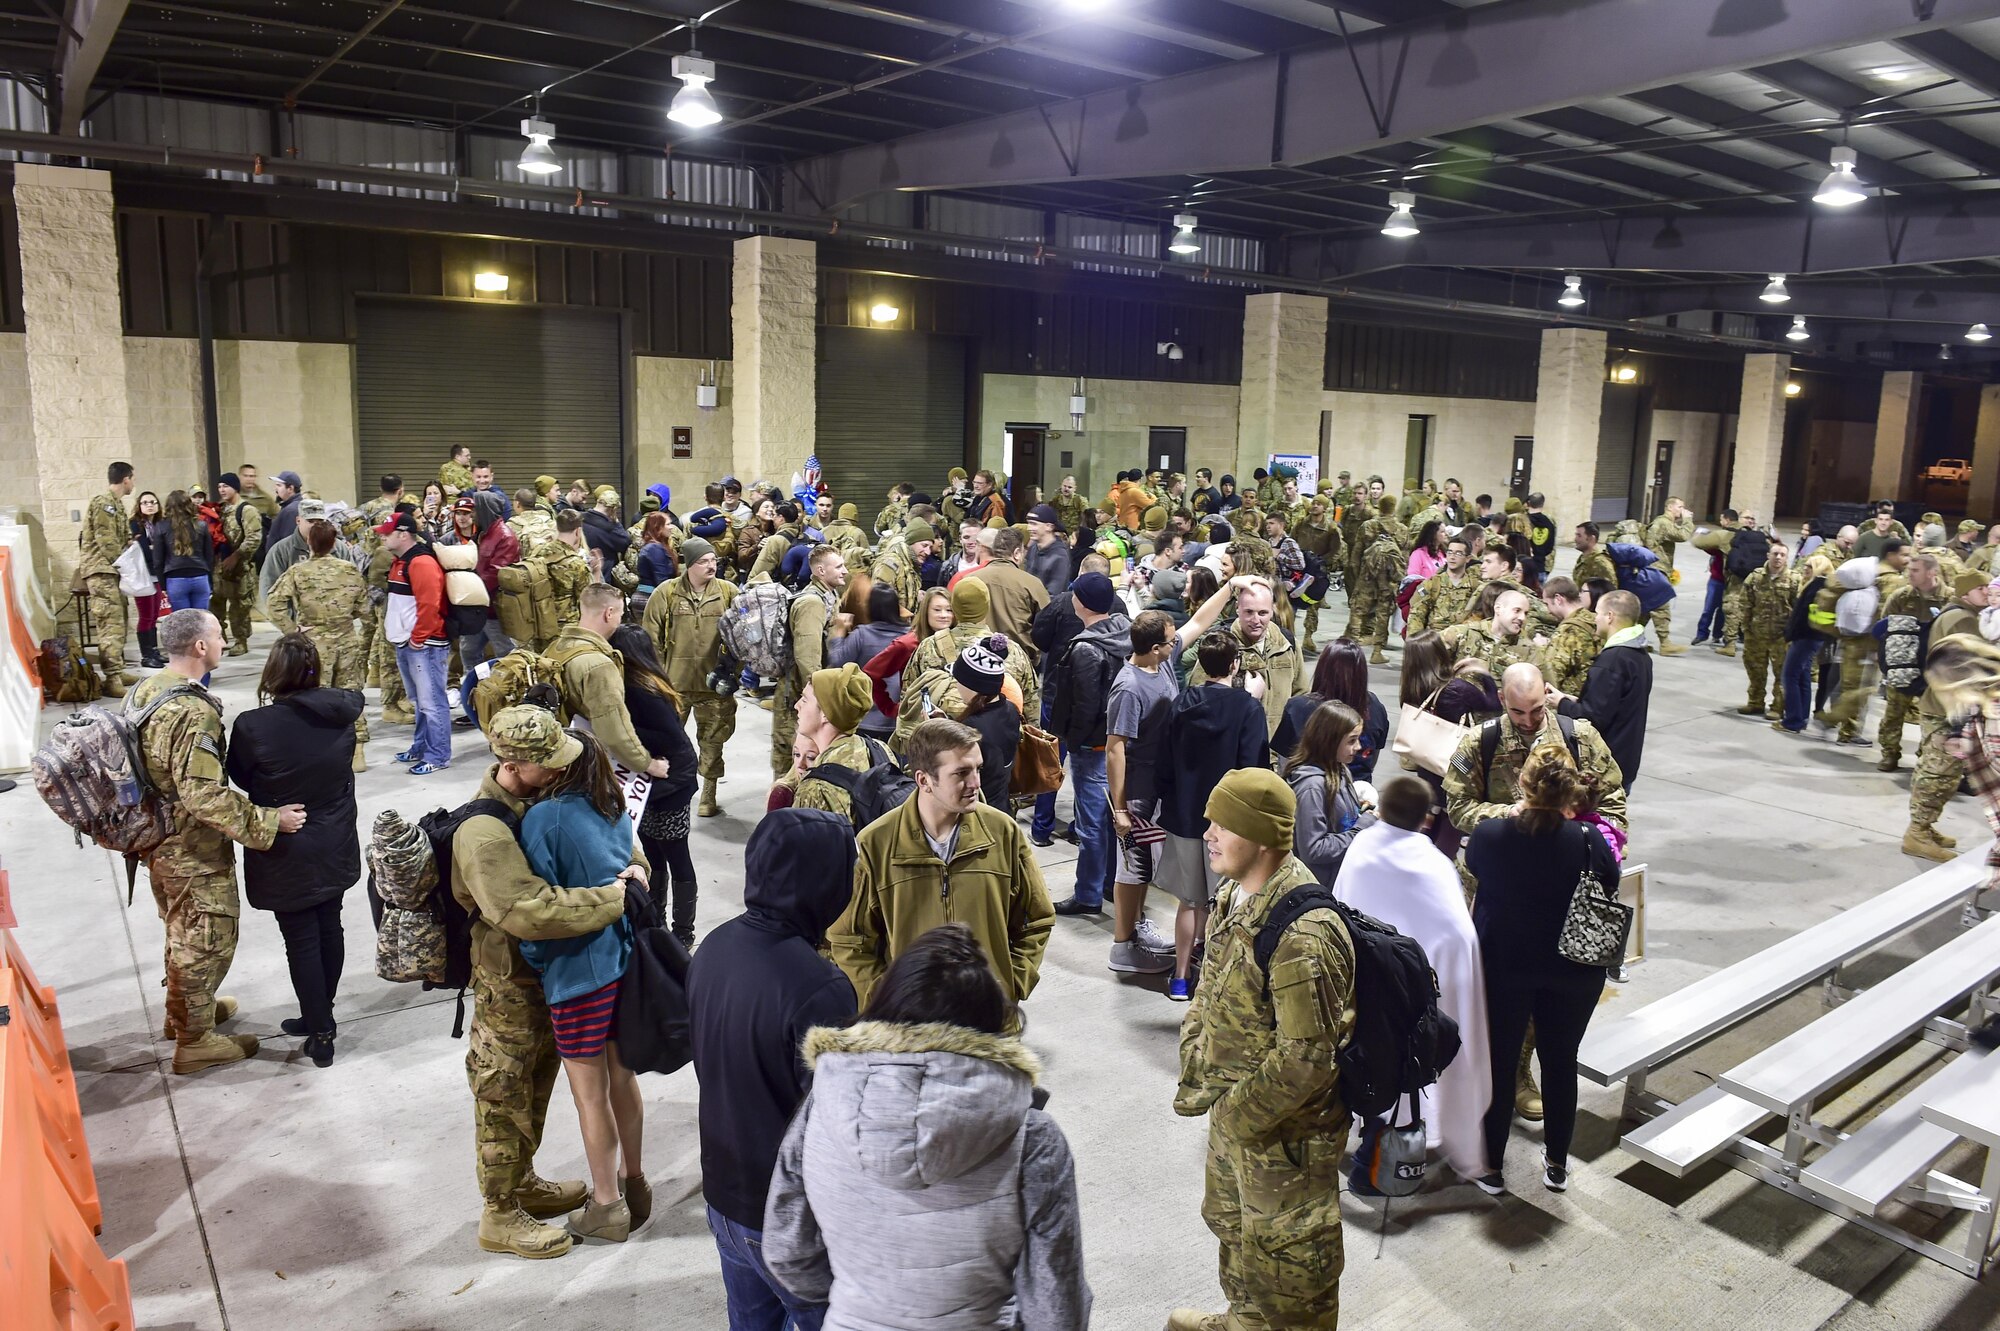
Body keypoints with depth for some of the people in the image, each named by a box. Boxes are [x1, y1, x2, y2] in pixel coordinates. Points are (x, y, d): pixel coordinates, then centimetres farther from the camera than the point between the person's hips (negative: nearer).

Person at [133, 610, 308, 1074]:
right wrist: (268, 821, -25)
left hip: (160, 842, 10)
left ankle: (184, 1009, 45)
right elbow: (205, 796, -32)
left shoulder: (146, 690, 1)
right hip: (193, 853, -10)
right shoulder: (192, 712, -29)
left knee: (183, 932, 27)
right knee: (206, 941, 7)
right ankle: (194, 1040, 20)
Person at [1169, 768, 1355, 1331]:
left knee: (1285, 1253, 13)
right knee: (1231, 1221, 30)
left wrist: (1239, 1115, -18)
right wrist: (1195, 1076, 5)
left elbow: (1306, 1058, -30)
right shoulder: (1235, 895, -3)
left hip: (1284, 1131, -10)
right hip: (1234, 1108, 10)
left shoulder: (1302, 936, -33)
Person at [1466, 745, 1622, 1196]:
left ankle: (1492, 1167, 26)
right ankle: (1557, 1164, 34)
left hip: (1502, 967, 0)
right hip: (1574, 972, 1)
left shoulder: (1489, 835, -19)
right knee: (1560, 1062, 18)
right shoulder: (1590, 843, -20)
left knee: (1499, 1062, 15)